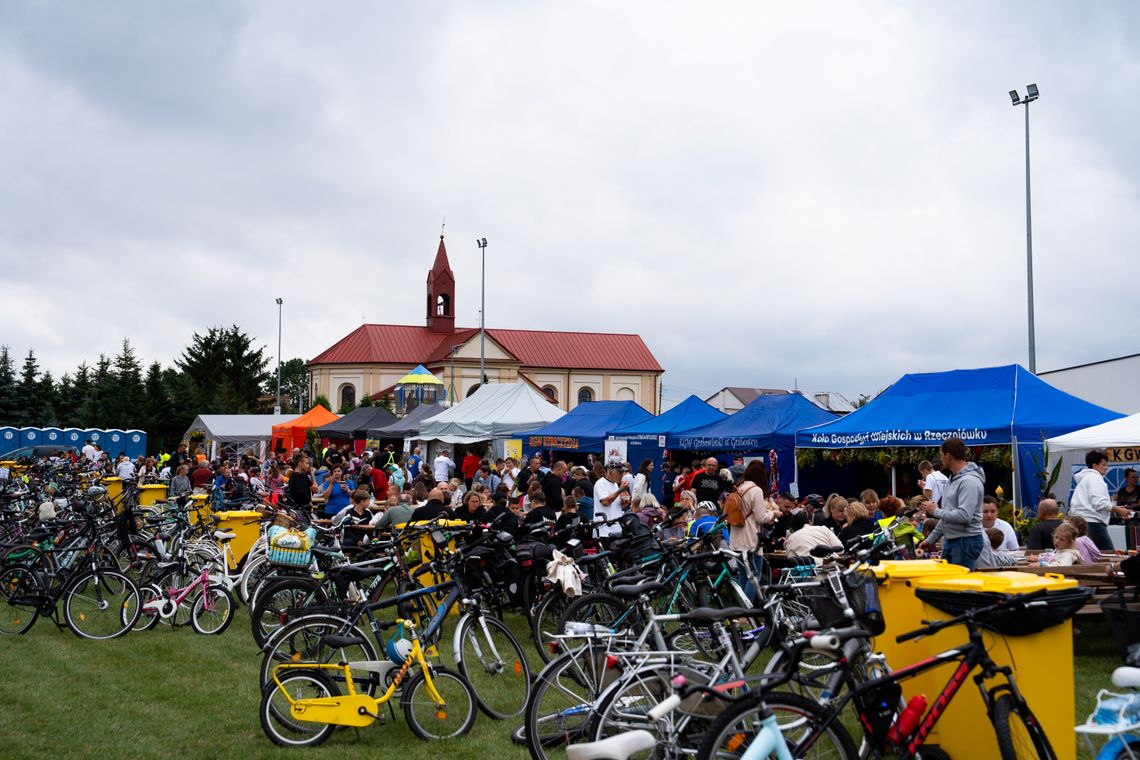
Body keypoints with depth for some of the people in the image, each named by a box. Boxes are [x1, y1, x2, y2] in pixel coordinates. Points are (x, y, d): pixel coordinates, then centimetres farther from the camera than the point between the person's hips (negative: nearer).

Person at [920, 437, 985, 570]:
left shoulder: (970, 481, -18)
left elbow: (964, 515, -26)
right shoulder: (953, 478, 15)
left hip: (966, 541, -10)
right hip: (950, 540, 10)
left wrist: (936, 511, -15)